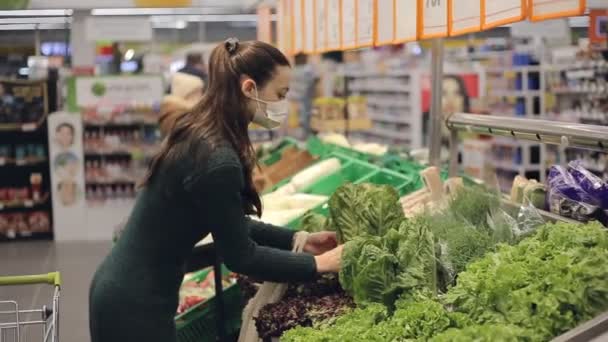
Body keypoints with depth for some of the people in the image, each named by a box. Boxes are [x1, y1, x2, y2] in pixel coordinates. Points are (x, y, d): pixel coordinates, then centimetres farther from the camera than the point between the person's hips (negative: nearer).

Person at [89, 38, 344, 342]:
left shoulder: (196, 135, 5)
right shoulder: (216, 158, -24)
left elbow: (230, 225, 14)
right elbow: (240, 255, -16)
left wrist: (295, 239, 10)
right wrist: (319, 263, -9)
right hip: (135, 303, -9)